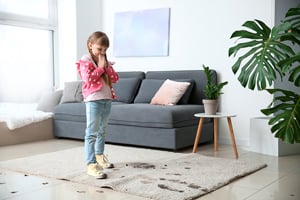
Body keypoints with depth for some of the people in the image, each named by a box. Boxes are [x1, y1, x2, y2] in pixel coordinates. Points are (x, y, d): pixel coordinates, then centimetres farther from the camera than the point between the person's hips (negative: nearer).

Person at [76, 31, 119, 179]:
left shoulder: (105, 61, 17)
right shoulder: (85, 61, -4)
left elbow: (115, 79, 10)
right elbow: (88, 78, -18)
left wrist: (107, 66, -2)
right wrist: (100, 67, -11)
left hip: (107, 99, 8)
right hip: (93, 100, -8)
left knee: (102, 131, 19)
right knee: (92, 133, -10)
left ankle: (99, 157, 34)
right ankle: (91, 164, -10)